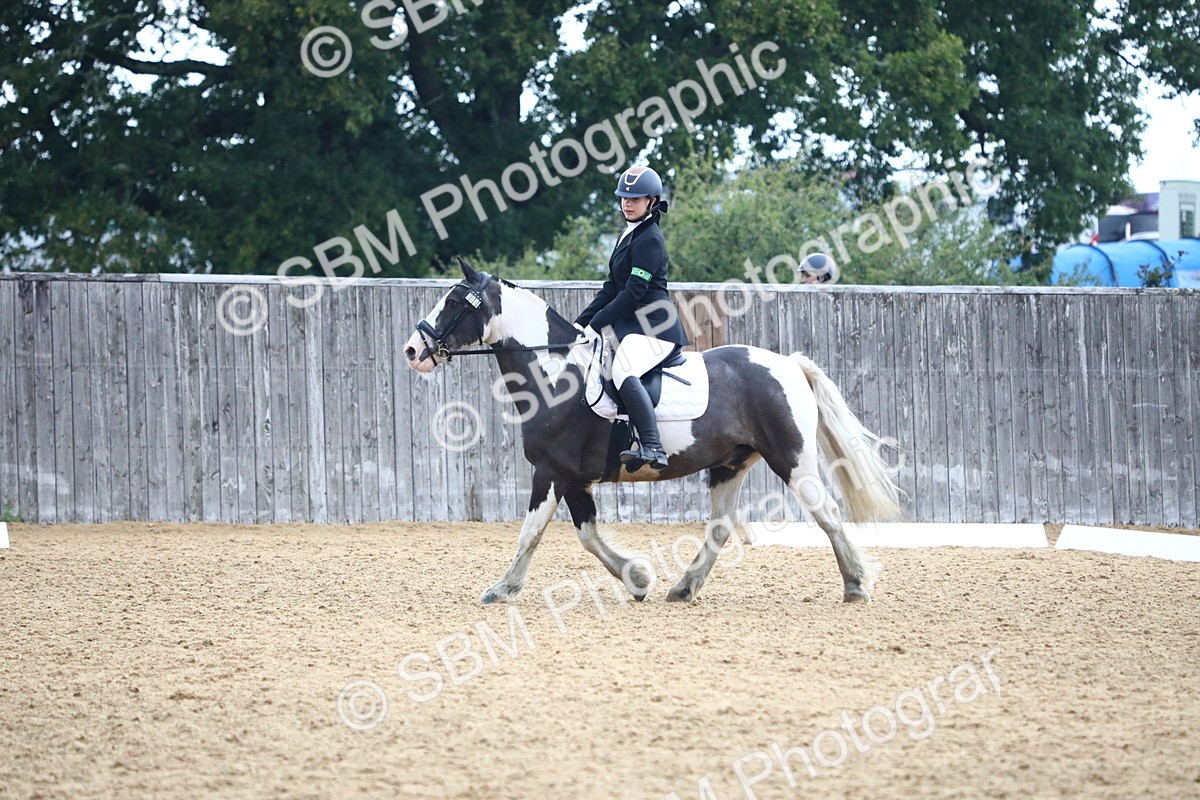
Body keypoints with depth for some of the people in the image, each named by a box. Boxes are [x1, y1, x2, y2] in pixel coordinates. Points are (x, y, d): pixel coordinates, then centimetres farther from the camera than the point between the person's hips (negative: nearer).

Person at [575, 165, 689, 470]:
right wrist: (580, 323, 14)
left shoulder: (649, 240, -12)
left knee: (623, 371, -35)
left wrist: (594, 325, -16)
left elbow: (633, 293, -18)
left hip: (653, 327, -11)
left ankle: (652, 448, -46)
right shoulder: (628, 236, 19)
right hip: (631, 325, 11)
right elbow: (613, 288, 21)